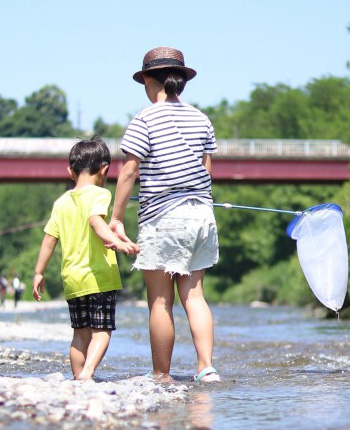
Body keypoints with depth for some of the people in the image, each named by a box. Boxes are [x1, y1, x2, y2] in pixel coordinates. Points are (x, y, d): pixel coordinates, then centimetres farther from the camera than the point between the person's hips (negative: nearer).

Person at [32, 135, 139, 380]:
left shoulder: (62, 202, 13)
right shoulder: (99, 194, -4)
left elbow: (49, 239, 12)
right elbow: (96, 221, -23)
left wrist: (39, 273, 18)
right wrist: (117, 242, -38)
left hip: (71, 278, 5)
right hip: (99, 277, -5)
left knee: (81, 333, 13)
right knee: (102, 331, -5)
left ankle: (78, 377, 11)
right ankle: (87, 372, -25)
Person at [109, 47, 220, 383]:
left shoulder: (145, 120, -8)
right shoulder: (200, 119, 10)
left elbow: (129, 170, -10)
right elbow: (206, 169, 14)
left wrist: (116, 219, -6)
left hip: (162, 219, -6)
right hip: (201, 214, 6)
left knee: (160, 301, 2)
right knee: (193, 295, 9)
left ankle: (161, 375, 8)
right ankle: (206, 368, 0)